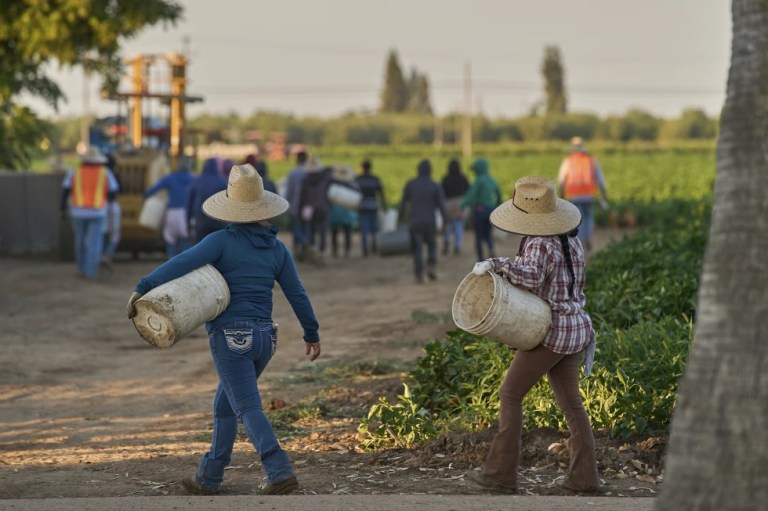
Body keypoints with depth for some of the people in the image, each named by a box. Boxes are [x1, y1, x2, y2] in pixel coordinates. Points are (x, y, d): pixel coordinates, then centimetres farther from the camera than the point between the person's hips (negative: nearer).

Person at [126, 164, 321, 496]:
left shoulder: (223, 240, -8)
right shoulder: (277, 248, 7)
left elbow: (182, 263, -20)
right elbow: (297, 295, 9)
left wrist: (142, 289, -22)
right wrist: (312, 335, 20)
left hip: (230, 336, -6)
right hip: (264, 337, 6)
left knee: (248, 409, -8)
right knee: (224, 405, 19)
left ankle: (281, 473, -23)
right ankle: (208, 478, 22)